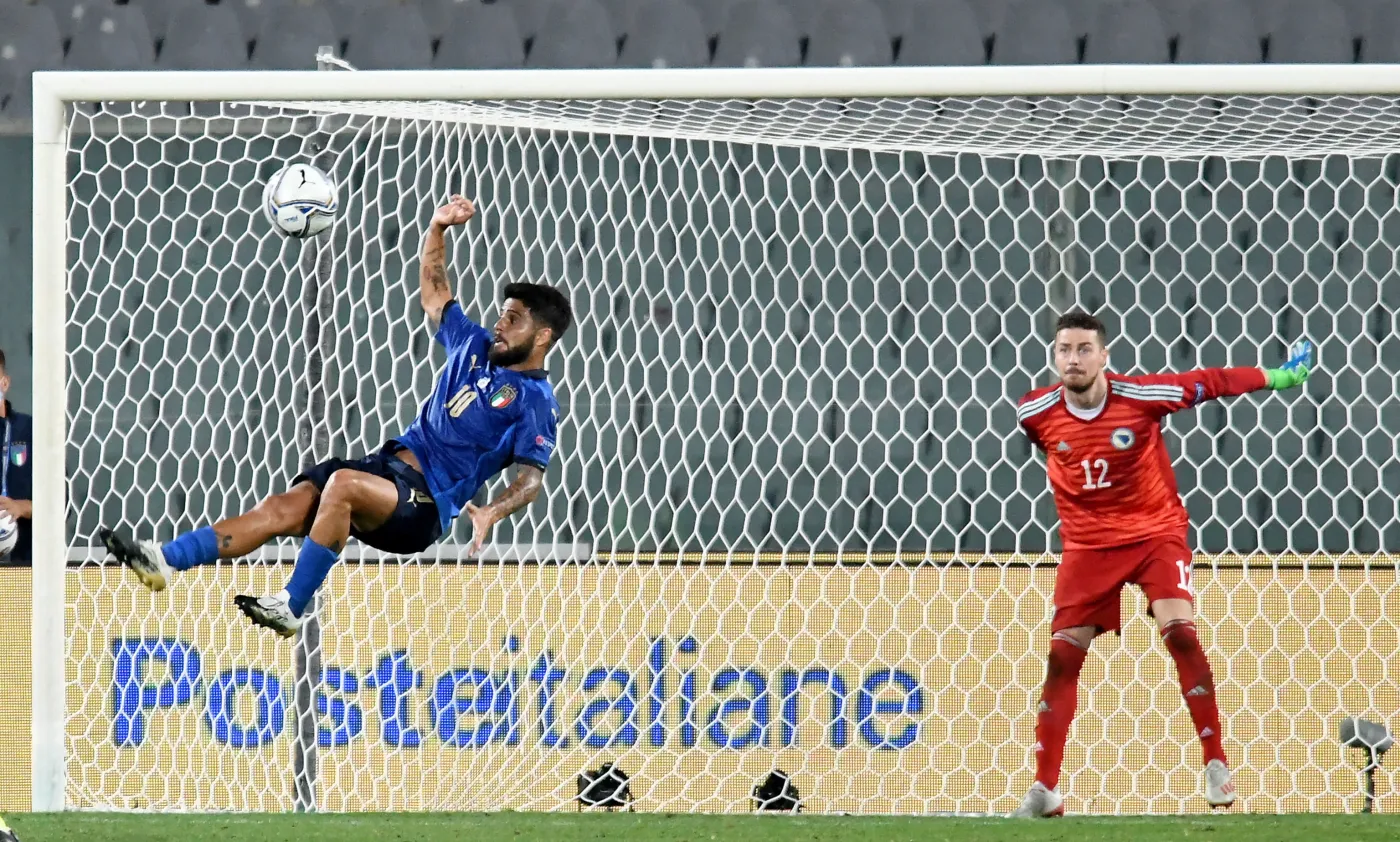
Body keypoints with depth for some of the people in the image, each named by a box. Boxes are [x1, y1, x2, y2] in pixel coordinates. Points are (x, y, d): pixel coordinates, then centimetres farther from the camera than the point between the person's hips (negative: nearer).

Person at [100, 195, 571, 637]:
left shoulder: (534, 400, -4)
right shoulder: (476, 346, 18)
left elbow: (532, 476, -13)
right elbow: (433, 292, 29)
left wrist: (491, 513, -32)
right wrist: (438, 228, 15)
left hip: (426, 504, -8)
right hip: (391, 464, 8)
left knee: (343, 484, -36)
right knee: (283, 508, -11)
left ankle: (292, 607, -31)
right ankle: (163, 562, -20)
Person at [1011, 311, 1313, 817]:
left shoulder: (1141, 396, -16)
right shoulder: (1036, 414, -10)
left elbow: (1208, 383, -6)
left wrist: (1278, 377, -2)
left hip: (1155, 531, -2)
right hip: (1087, 543, 2)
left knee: (1180, 631, -20)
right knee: (1062, 656, -3)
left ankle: (1216, 764, -11)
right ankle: (1045, 789, 4)